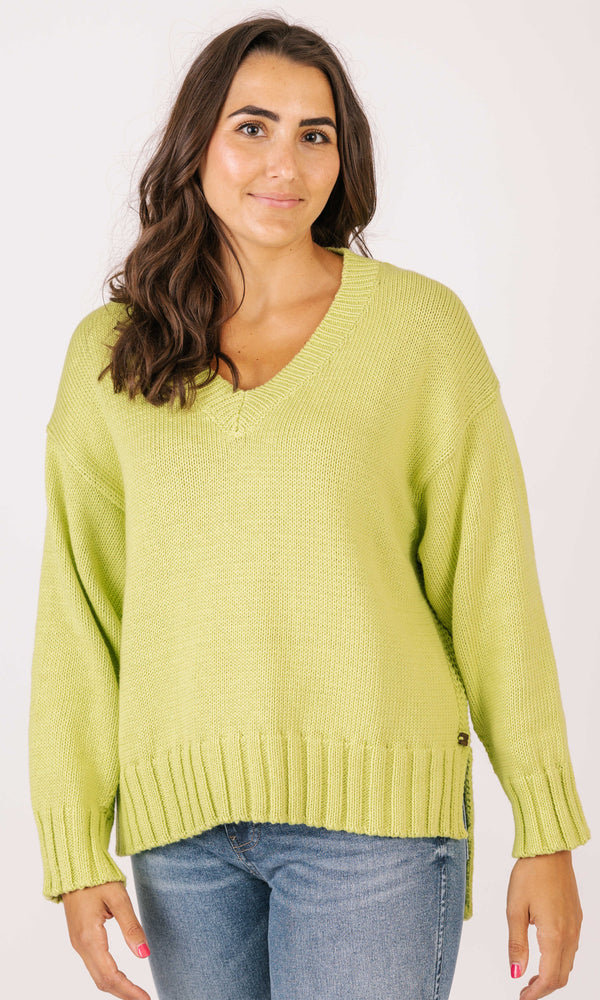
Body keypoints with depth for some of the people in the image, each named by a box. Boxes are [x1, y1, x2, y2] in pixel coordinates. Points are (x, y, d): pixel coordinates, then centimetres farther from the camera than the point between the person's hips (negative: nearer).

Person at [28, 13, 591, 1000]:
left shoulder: (422, 326, -1)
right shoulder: (109, 357, 6)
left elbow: (490, 585, -1)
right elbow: (80, 612, 6)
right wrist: (77, 852, 3)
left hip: (371, 807, -2)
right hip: (182, 819, 3)